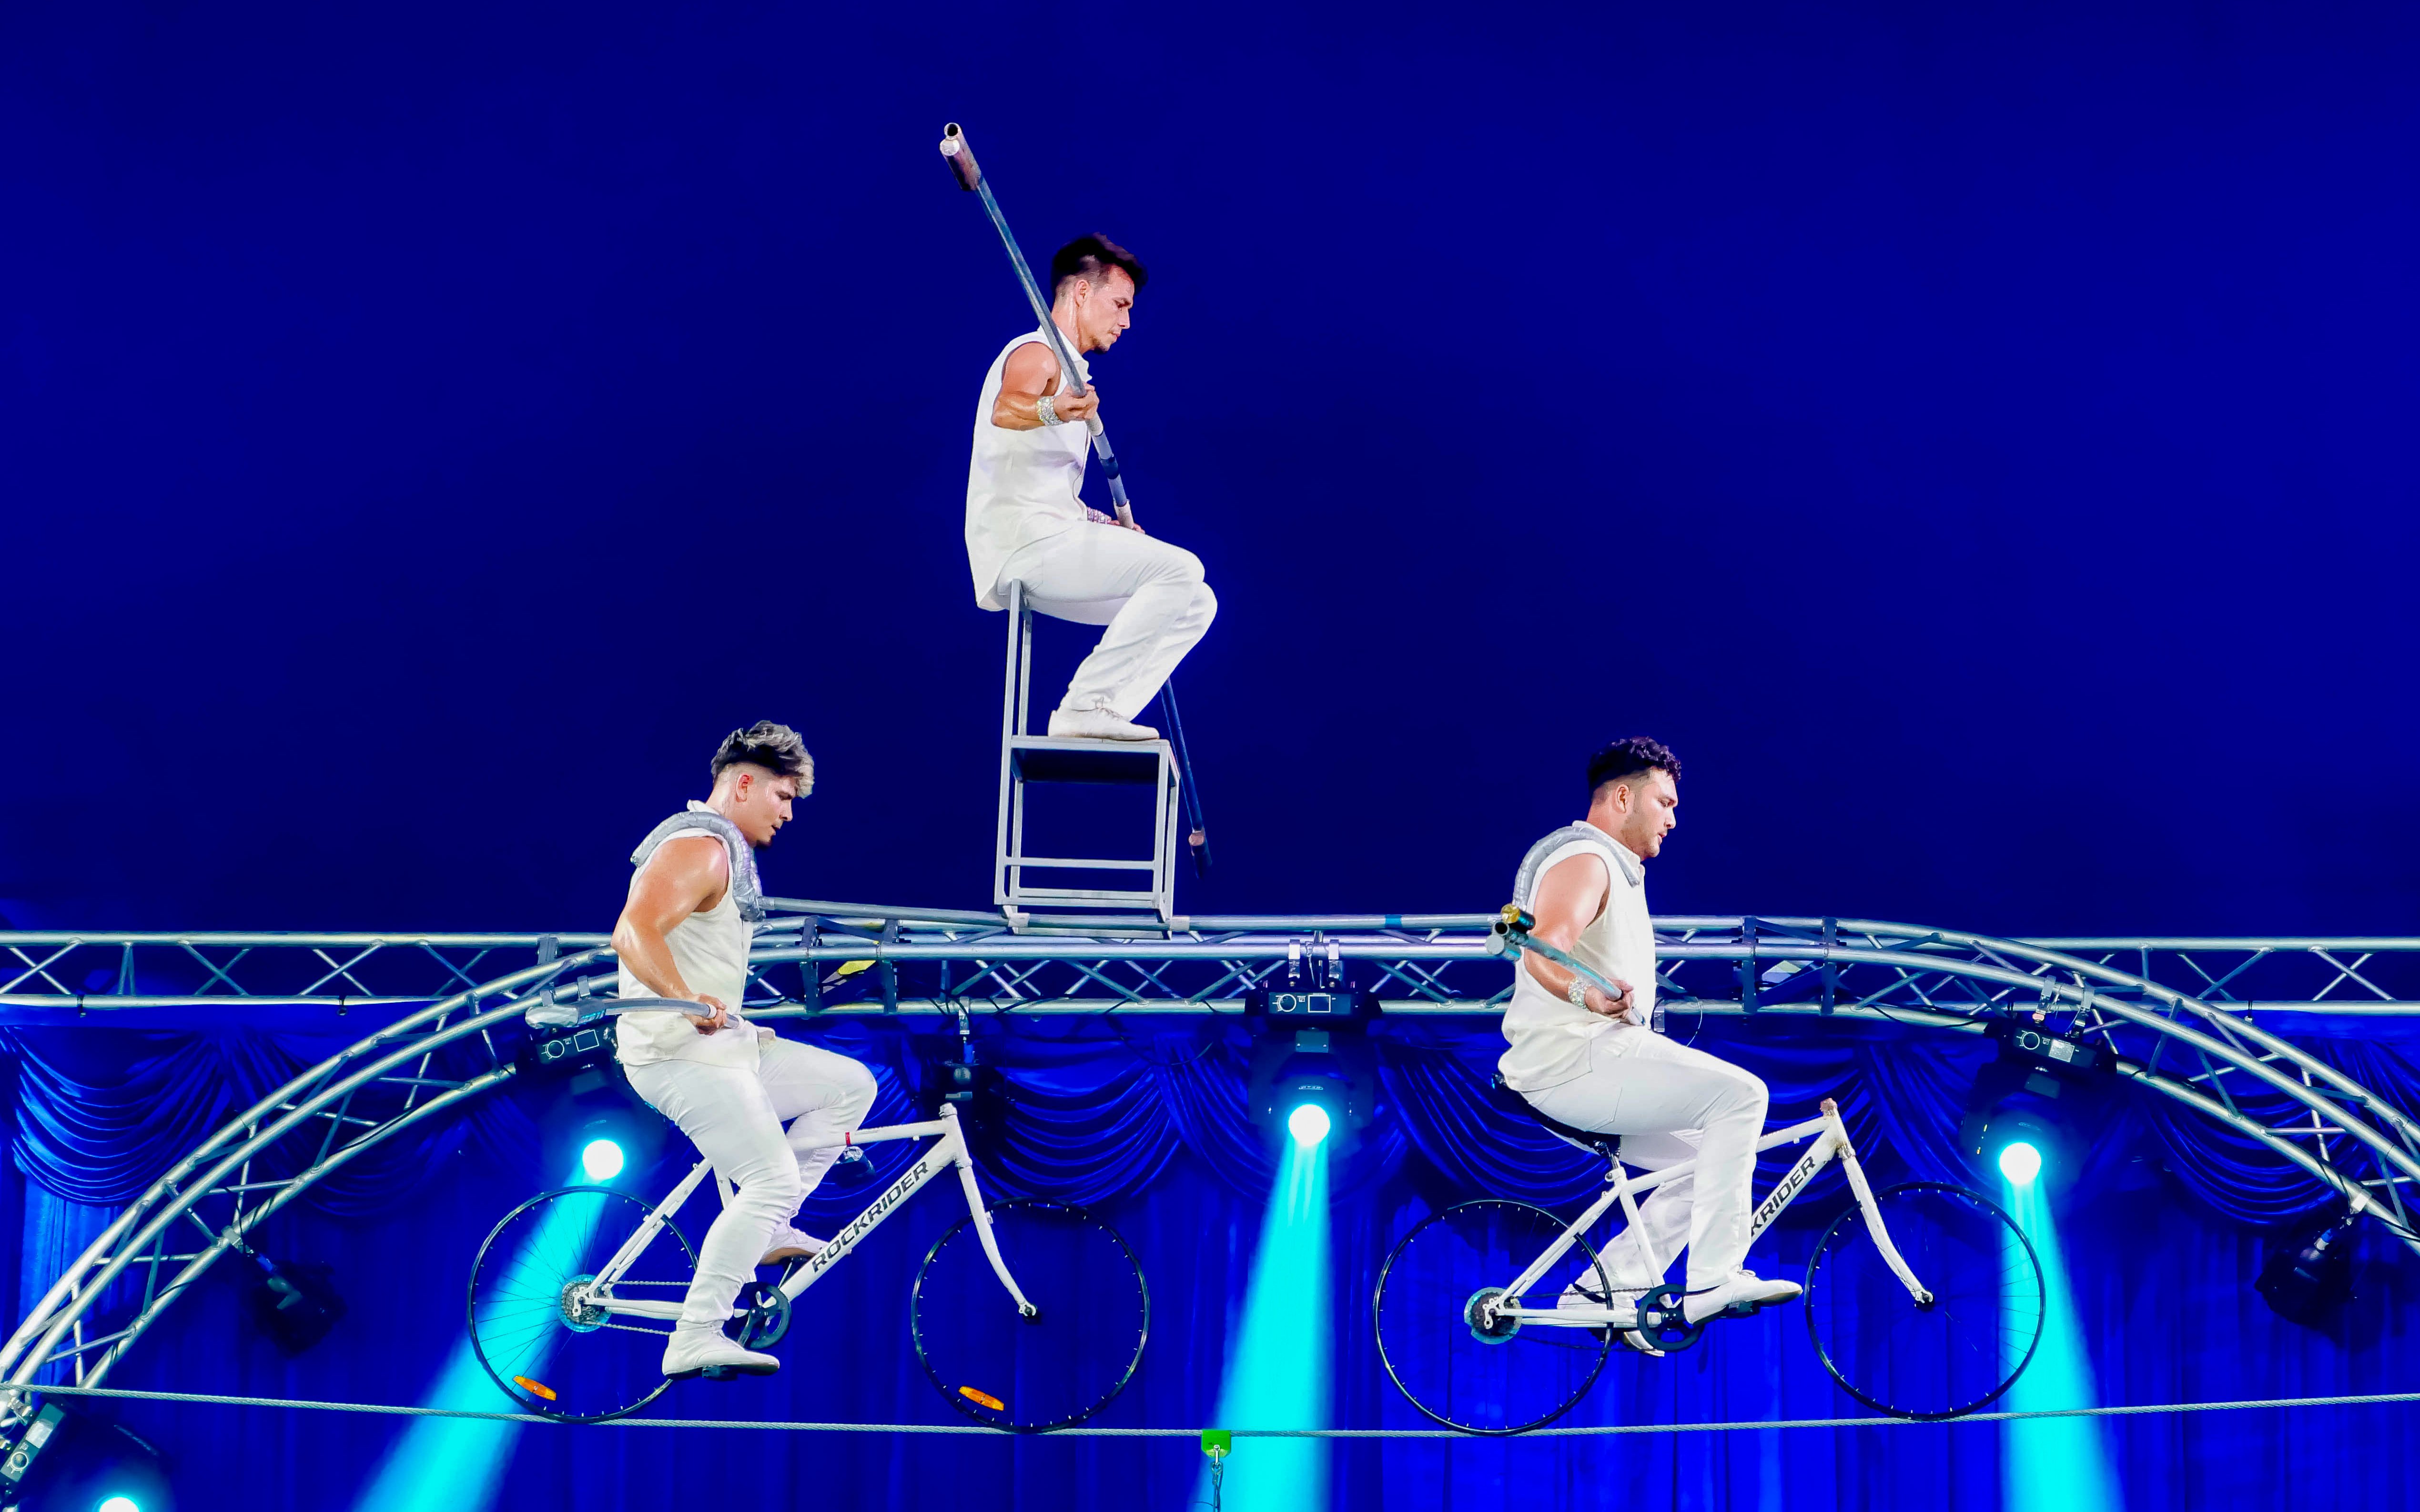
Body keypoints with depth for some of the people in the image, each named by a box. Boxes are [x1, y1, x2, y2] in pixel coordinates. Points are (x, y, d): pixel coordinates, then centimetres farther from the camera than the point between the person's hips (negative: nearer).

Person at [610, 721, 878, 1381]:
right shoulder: (699, 848, -14)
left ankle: (766, 1228, 3)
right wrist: (688, 1002, -39)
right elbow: (633, 933, -29)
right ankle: (695, 1339, -20)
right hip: (680, 1054, -10)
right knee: (772, 1179, -19)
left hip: (721, 1043, 10)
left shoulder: (724, 851, 20)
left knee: (850, 1085, 9)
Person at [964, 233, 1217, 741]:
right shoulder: (1036, 354, -5)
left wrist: (1106, 526, 22)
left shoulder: (1068, 371, 27)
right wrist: (1050, 411, -52)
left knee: (1196, 603, 4)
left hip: (1052, 546, 10)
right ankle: (1086, 707, -24)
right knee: (1180, 569, -23)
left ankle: (1097, 714, -8)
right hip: (1025, 542, -10)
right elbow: (1005, 410, -31)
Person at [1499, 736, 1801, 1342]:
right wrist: (1588, 995, -48)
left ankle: (1605, 1286, 6)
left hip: (1595, 1060, 11)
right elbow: (1545, 949, -30)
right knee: (1739, 1093, -19)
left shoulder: (1615, 868, 25)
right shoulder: (1583, 859, -9)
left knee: (1711, 1158, 10)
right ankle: (1713, 1279, -22)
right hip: (1573, 1059, -11)